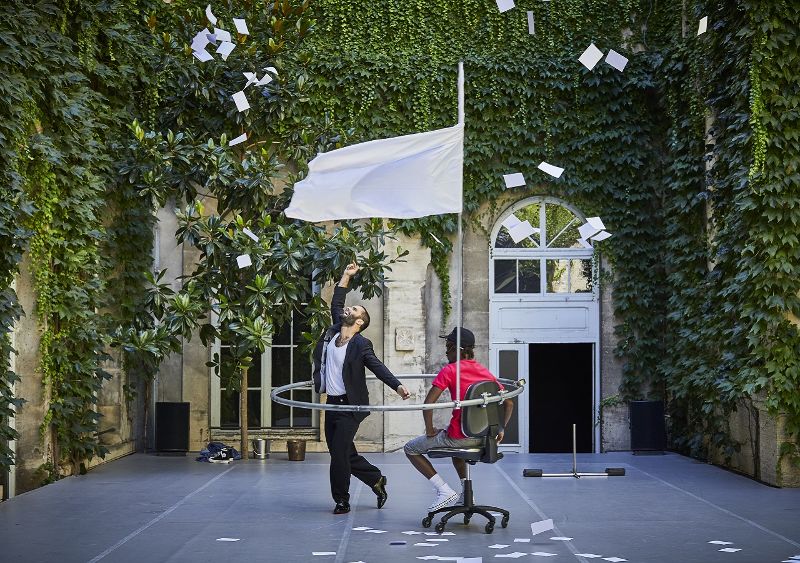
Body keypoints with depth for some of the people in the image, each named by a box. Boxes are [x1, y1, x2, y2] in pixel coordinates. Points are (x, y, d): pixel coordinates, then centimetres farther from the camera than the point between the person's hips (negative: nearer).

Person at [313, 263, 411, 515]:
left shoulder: (361, 345, -11)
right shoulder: (334, 331, 7)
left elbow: (378, 367, -17)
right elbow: (336, 304, 20)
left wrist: (397, 386, -30)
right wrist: (346, 276, 17)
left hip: (349, 406, -7)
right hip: (332, 403, 7)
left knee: (339, 454, -8)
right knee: (345, 453, 14)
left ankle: (341, 500, 4)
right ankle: (377, 479, 32)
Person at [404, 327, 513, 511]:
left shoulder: (449, 370, -9)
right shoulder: (485, 372, 8)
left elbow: (428, 403, -17)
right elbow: (509, 403, 9)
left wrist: (430, 430, -6)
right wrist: (500, 430, 15)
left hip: (459, 436, -7)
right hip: (483, 437, 7)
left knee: (410, 449, 11)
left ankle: (444, 489, 0)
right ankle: (466, 493, 31)